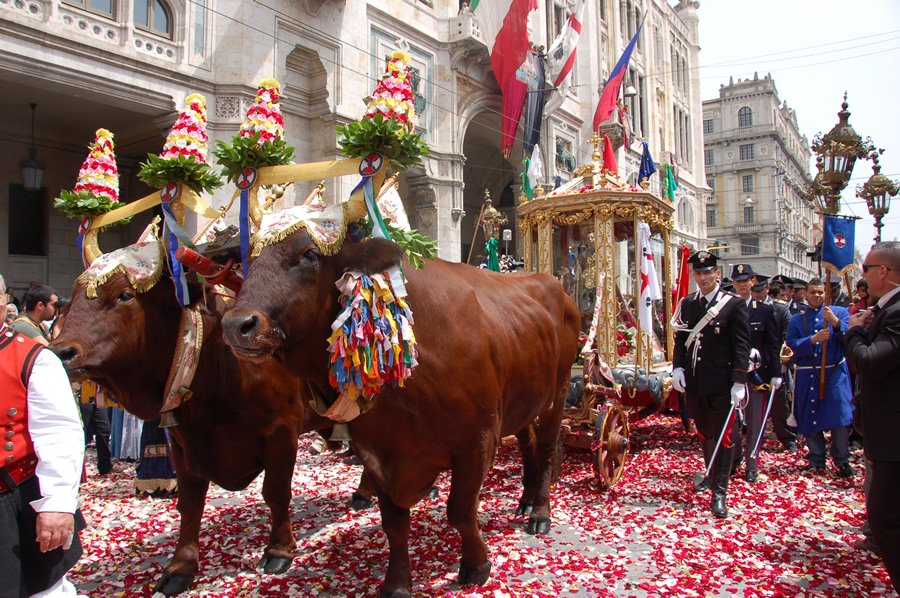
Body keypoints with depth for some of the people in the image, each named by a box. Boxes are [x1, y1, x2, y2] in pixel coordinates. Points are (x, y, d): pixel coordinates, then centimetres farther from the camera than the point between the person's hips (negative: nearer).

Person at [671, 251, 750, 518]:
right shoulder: (687, 303, 8)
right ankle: (711, 474, 37)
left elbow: (742, 345, -8)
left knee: (721, 436, 1)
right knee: (704, 433, 17)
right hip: (693, 383, 5)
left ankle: (719, 492, 6)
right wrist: (678, 367, -2)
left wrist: (739, 381, -13)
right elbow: (680, 338, 12)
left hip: (721, 384, -4)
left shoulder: (734, 304, -6)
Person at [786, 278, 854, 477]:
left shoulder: (839, 312, 5)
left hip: (834, 374, -1)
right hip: (807, 377, 2)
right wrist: (813, 339, -19)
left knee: (840, 416, -5)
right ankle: (816, 459, 20)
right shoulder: (796, 320, 8)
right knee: (810, 418, 6)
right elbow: (792, 346, -4)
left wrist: (836, 322, -24)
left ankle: (841, 460, 12)